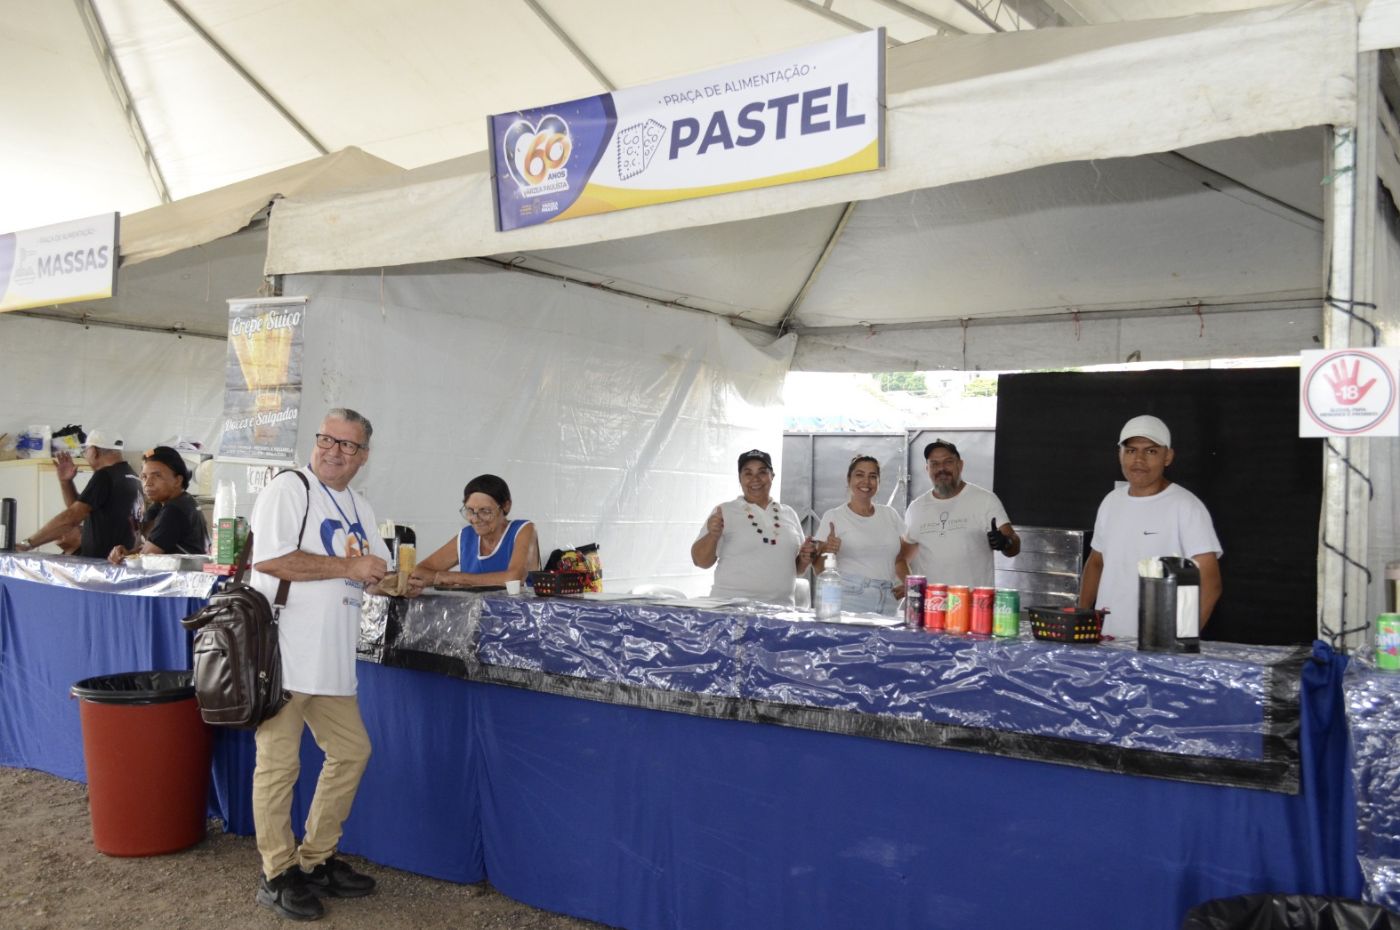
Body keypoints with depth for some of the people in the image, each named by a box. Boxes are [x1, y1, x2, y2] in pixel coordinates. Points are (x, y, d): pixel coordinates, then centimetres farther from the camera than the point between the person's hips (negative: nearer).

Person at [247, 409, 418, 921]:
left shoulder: (359, 507, 17)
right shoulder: (287, 489, -8)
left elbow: (377, 572, 26)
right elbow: (268, 558, -21)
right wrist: (347, 567, -15)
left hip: (330, 660, 8)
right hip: (280, 653, -8)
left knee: (351, 751, 13)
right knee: (279, 763, 0)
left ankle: (316, 860, 27)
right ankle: (277, 876, 15)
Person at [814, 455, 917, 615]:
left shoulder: (889, 514, 11)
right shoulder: (833, 517, 0)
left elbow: (907, 552, 22)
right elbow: (819, 570, -1)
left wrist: (907, 582, 6)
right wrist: (828, 552, -21)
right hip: (848, 603, -3)